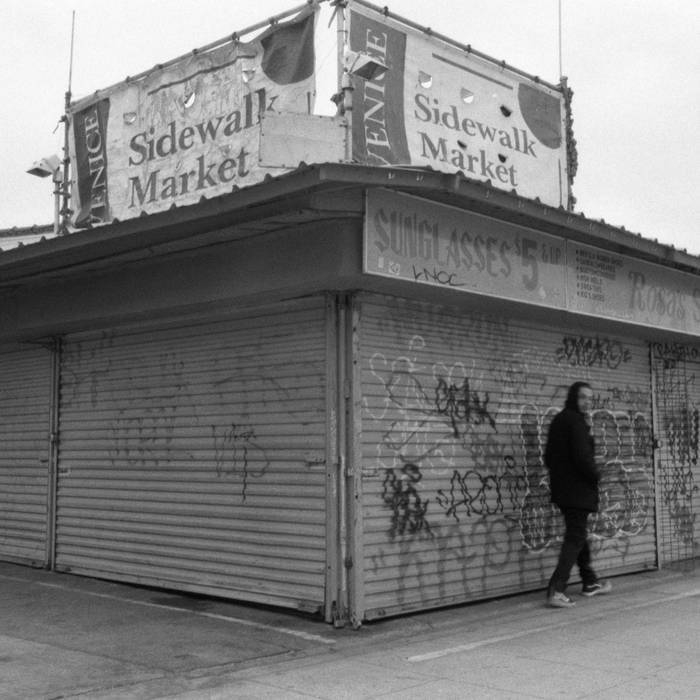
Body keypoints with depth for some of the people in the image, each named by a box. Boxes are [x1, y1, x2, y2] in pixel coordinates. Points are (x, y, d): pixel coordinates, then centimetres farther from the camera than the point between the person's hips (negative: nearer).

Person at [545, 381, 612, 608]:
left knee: (578, 534, 20)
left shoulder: (558, 420, 13)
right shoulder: (576, 421, -15)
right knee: (576, 537, -7)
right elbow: (582, 456, -23)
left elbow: (549, 456, 18)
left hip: (561, 489, 9)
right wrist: (596, 475, -7)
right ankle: (556, 590, -14)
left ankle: (590, 582, 33)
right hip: (578, 490, -9)